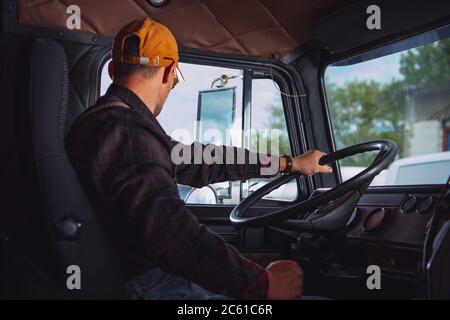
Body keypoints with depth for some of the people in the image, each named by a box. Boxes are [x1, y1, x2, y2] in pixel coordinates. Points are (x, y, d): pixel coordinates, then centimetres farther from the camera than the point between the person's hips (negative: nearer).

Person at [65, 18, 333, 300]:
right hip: (150, 286, -10)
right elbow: (168, 231, -34)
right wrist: (262, 283, -29)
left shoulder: (112, 121, 11)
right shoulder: (123, 130, -22)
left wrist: (288, 163, 21)